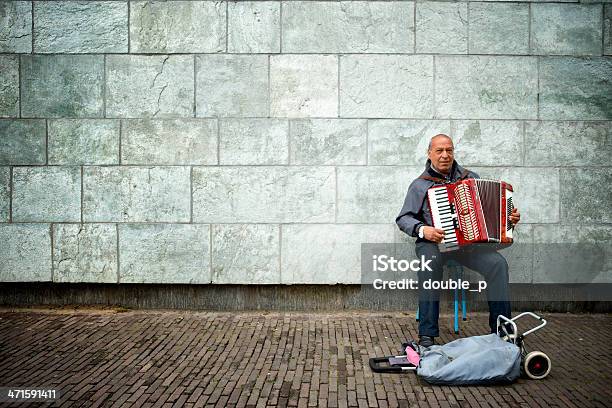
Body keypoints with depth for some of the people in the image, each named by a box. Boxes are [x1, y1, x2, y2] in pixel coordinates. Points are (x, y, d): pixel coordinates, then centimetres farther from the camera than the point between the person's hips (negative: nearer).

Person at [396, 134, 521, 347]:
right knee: (430, 264, -36)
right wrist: (422, 230, -17)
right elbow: (403, 218, 3)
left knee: (498, 263, -24)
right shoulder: (420, 185, 6)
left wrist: (510, 217, 4)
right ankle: (427, 335, -30)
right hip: (433, 242, -2)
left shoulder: (471, 177, 15)